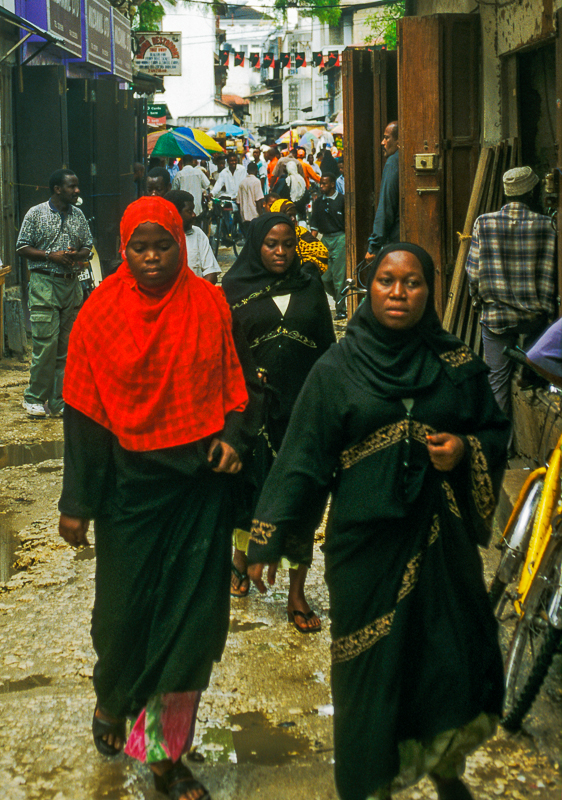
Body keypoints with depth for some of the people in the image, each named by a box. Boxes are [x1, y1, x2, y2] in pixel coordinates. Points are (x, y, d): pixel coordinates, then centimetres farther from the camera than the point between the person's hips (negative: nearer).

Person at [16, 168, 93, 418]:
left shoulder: (78, 215, 13)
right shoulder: (36, 214, 0)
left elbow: (88, 247, 18)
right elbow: (22, 247, -1)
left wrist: (77, 255, -5)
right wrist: (51, 256, -13)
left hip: (72, 284, 5)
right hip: (44, 284, -5)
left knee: (67, 344, 5)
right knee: (46, 342, -11)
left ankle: (59, 401, 12)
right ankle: (34, 398, 3)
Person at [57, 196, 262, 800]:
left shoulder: (210, 305, -1)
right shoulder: (101, 312, -4)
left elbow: (240, 381, 11)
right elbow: (84, 414, -2)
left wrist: (235, 435, -8)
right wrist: (78, 502, -3)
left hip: (202, 484, 1)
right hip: (130, 484, -1)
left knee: (191, 619, 4)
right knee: (124, 608, 9)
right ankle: (112, 699, 43)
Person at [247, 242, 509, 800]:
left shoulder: (457, 366, 3)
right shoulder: (337, 369, -3)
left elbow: (496, 432, 13)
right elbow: (302, 459, -3)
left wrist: (466, 450, -10)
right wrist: (267, 541, -7)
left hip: (440, 538, 2)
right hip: (367, 542, -2)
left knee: (454, 652, 9)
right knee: (370, 667, 5)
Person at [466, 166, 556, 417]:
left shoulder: (484, 223, -5)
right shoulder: (545, 226, -8)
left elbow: (473, 271, -3)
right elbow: (550, 274, -5)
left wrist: (478, 301, 12)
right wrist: (548, 309, 6)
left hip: (494, 314, 1)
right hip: (534, 316, 0)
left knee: (498, 377, 8)